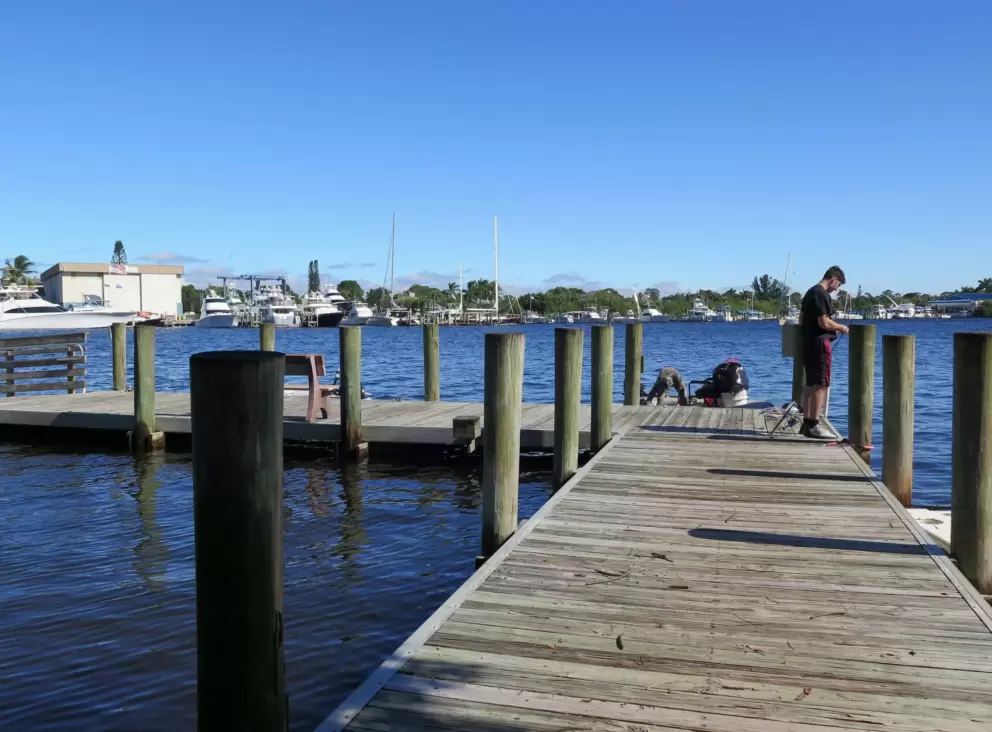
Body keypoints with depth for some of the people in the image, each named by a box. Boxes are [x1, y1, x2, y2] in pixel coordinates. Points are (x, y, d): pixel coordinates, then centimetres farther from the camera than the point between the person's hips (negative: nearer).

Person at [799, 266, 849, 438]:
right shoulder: (821, 294, -14)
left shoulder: (810, 292, 16)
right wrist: (841, 327, -5)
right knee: (821, 385, -7)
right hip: (819, 343, -10)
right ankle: (814, 425, -7)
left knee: (810, 384, 12)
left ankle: (807, 423, 15)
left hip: (808, 342, 10)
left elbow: (801, 319, 22)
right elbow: (824, 322, -20)